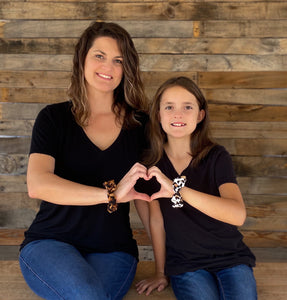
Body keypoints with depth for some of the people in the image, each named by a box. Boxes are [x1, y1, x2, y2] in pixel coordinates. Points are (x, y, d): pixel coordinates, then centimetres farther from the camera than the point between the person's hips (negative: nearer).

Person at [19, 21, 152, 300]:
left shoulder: (139, 123, 6)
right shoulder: (54, 118, -1)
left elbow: (145, 193, 7)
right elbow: (37, 184, -18)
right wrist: (111, 193, -29)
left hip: (113, 250, 2)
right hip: (50, 243, -1)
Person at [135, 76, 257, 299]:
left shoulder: (217, 157, -10)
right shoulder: (153, 163, -3)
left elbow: (238, 215, -26)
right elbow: (157, 219, 3)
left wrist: (178, 189, -36)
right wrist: (161, 273, 9)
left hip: (230, 257, 0)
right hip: (184, 264, 1)